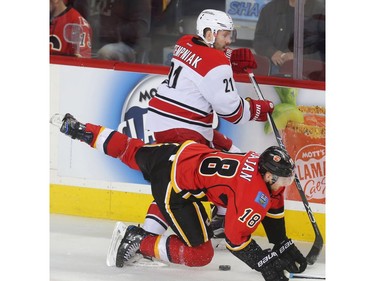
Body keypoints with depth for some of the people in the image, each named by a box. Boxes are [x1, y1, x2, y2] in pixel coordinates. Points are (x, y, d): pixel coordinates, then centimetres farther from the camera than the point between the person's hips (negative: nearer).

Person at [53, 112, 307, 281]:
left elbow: (273, 209, 14)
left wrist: (283, 246, 14)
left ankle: (80, 130, 41)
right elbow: (235, 238, -21)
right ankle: (135, 241, -4)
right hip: (175, 188, -8)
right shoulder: (253, 194, -26)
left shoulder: (267, 164, -3)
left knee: (132, 152, 29)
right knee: (200, 253, -7)